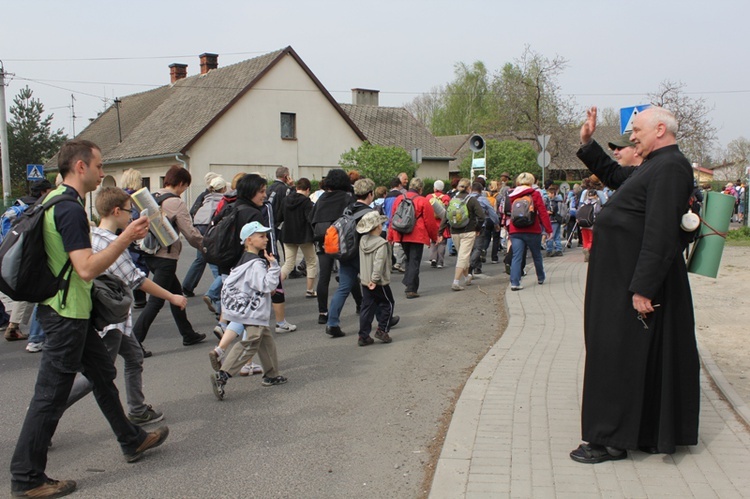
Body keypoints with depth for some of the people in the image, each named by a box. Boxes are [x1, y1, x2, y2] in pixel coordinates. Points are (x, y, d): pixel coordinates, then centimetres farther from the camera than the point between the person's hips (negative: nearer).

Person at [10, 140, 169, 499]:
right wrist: (126, 238, -26)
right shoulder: (70, 209, -22)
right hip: (66, 312, -11)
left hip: (68, 310, 11)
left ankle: (131, 441, 33)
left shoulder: (55, 200, 10)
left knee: (102, 372, 19)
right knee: (51, 395, -1)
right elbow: (87, 268, -29)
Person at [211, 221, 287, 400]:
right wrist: (273, 265, -22)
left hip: (253, 311, 11)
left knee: (266, 341, 17)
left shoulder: (248, 259, 13)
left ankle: (271, 375, 27)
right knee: (248, 345, -10)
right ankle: (222, 375, -13)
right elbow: (267, 285, -26)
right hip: (251, 313, -11)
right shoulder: (256, 264, -19)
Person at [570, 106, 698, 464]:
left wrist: (643, 288, -28)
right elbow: (613, 175, 30)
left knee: (621, 356, -3)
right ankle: (654, 433, 29)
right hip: (625, 278, 10)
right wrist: (587, 144, 20)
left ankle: (612, 440, 8)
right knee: (648, 358, 16)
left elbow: (661, 233, -26)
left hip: (637, 283, -10)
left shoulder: (670, 167, -18)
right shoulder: (655, 167, 14)